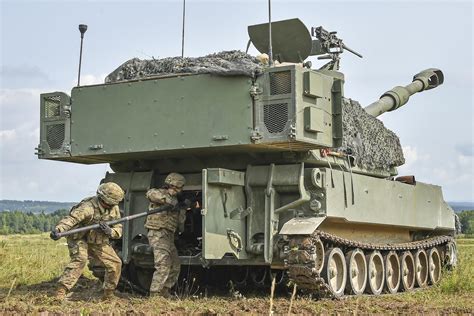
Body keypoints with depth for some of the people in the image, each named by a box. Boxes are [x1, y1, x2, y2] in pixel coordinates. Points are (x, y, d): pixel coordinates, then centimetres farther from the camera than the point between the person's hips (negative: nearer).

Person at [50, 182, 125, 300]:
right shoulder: (89, 207, -29)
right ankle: (61, 291, -35)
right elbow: (71, 219, -42)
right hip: (79, 239, -7)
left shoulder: (114, 209, -7)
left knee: (115, 263, 3)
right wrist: (58, 230, -61)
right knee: (80, 260, -33)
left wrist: (110, 231, -28)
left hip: (99, 242, 7)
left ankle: (108, 296, 19)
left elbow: (118, 229, -3)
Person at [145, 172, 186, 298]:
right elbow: (150, 194, -31)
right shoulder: (161, 194, -6)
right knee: (163, 266, -16)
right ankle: (155, 295, -13)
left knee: (175, 266, 14)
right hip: (158, 234, -10)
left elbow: (180, 220, 19)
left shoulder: (173, 198, 20)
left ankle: (165, 292, 21)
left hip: (168, 236, 10)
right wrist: (170, 201, -33)